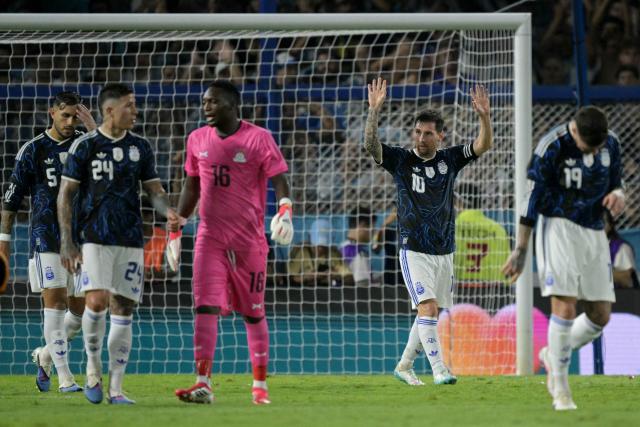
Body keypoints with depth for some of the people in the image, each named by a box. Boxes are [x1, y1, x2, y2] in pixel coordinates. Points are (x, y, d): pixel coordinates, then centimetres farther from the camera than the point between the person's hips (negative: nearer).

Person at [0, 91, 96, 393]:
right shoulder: (33, 150, 1)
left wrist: (93, 129, -16)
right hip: (46, 240, -3)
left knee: (80, 310, 4)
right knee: (55, 303, -11)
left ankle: (45, 355, 29)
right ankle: (64, 379, -10)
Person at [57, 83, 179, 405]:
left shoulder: (140, 147, 9)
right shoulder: (85, 146, -2)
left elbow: (154, 190, 14)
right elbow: (65, 194, 0)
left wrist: (168, 210, -9)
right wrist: (66, 243, -5)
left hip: (131, 241, 4)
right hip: (95, 238, -4)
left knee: (123, 310, 3)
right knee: (97, 301, -20)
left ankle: (115, 388, 9)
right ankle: (93, 365, 4)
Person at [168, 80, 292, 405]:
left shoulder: (258, 139, -6)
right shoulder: (197, 140, 8)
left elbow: (279, 180, -9)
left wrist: (285, 211, -27)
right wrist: (176, 230, 18)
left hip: (250, 240, -3)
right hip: (210, 238, 3)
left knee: (253, 313, 6)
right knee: (205, 307, -11)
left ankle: (260, 386, 17)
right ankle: (203, 384, -17)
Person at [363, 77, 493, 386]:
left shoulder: (449, 160, 4)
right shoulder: (401, 160, -3)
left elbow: (484, 145, -4)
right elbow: (370, 144, -18)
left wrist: (484, 116, -22)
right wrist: (374, 111, -32)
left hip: (443, 252, 4)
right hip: (414, 250, -4)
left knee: (430, 314, 11)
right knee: (428, 308, -18)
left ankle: (404, 366, 25)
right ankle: (438, 369, -20)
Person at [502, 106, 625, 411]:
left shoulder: (611, 144, 2)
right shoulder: (552, 147, -15)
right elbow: (532, 197, -10)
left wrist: (617, 195, -10)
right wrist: (520, 250, -7)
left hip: (594, 233, 6)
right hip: (559, 228, -6)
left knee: (600, 315, 3)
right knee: (565, 307, -16)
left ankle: (554, 356, 27)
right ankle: (560, 386, -5)